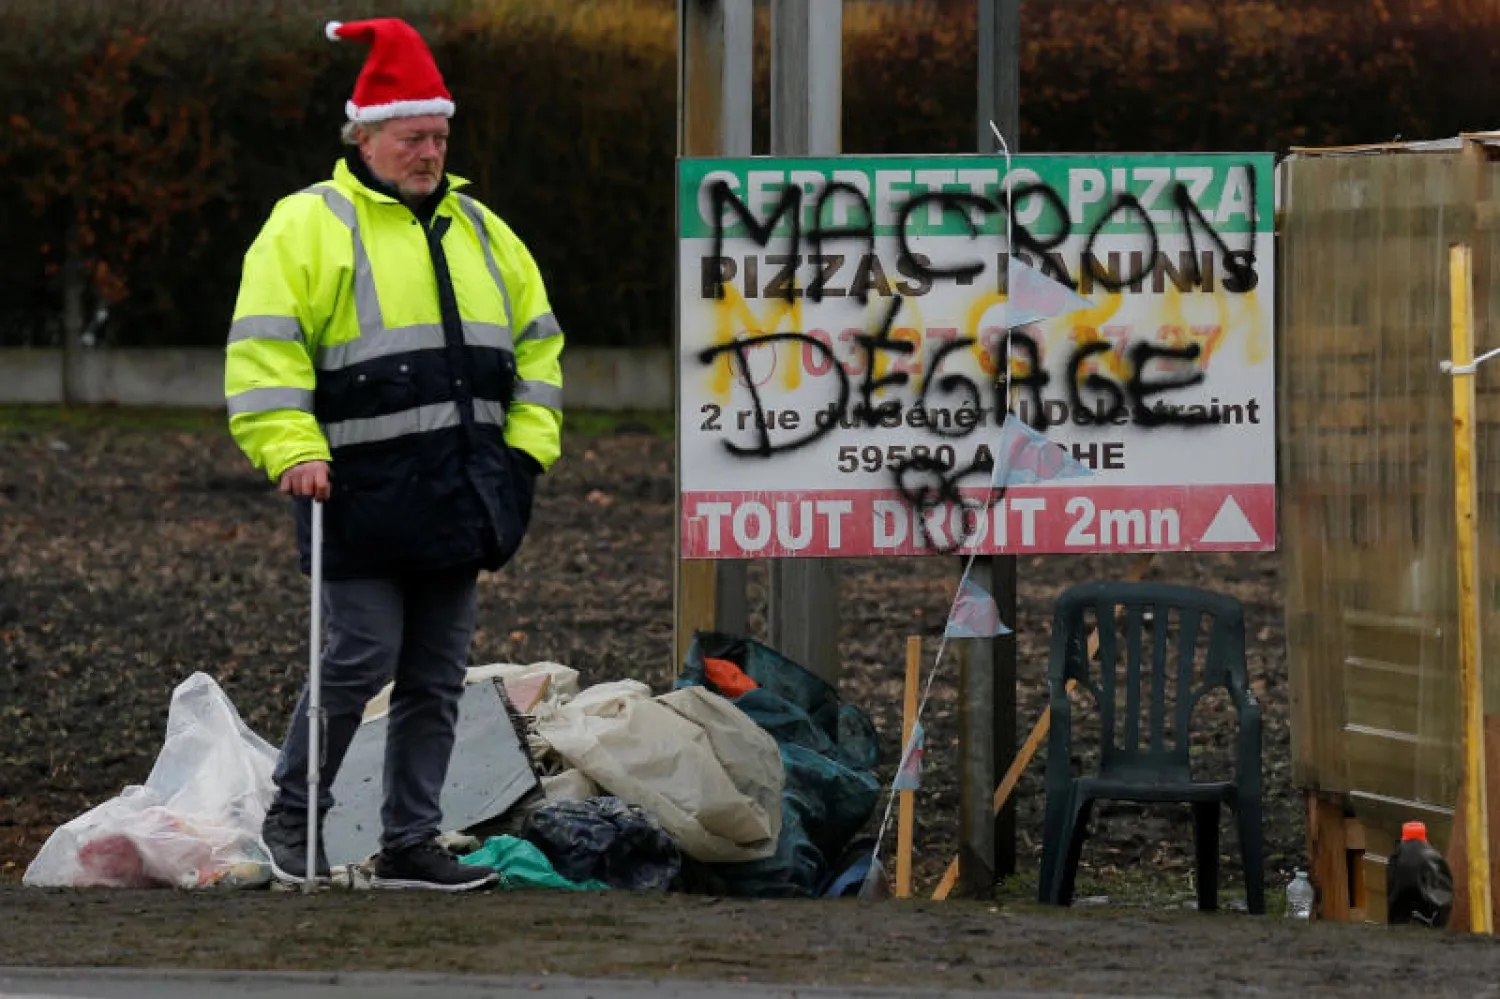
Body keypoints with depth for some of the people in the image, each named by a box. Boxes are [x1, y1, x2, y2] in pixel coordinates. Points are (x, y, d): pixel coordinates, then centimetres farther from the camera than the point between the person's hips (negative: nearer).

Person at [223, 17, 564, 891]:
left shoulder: (479, 231, 17)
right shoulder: (310, 227, -3)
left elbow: (536, 342, 23)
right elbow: (265, 350, -9)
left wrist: (529, 446, 11)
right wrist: (292, 452, -18)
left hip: (460, 499, 6)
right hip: (364, 496, -6)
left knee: (437, 679, 7)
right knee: (359, 662, -8)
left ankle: (412, 844, 13)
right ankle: (292, 819, 11)